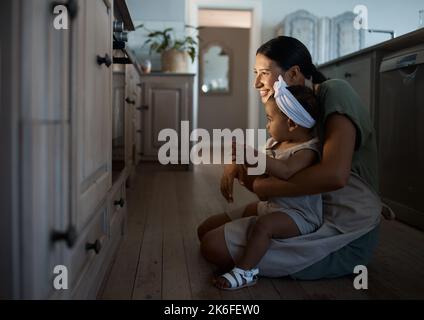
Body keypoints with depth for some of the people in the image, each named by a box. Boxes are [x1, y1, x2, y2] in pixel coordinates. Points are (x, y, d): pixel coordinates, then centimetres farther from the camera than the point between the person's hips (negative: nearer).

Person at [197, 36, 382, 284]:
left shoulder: (334, 92, -15)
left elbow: (334, 174, -30)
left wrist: (262, 187, -20)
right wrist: (239, 161, -8)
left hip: (342, 229, -8)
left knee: (214, 246, -17)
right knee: (208, 229, 6)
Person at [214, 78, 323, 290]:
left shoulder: (307, 151, -21)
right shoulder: (276, 143, 6)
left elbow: (285, 171, -42)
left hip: (299, 213, -10)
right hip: (272, 204, 11)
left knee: (264, 225, -32)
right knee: (247, 211, 25)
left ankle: (245, 271, -23)